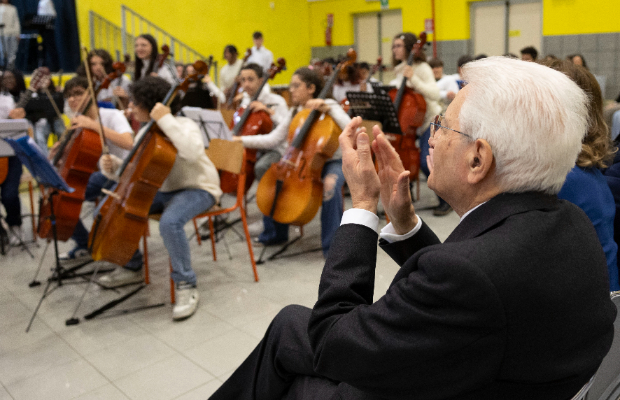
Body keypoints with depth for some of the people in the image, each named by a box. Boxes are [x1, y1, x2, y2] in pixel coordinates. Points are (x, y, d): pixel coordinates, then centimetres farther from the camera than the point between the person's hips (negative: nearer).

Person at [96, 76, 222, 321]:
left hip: (197, 189, -8)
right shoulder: (146, 134, 7)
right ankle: (132, 267, 20)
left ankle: (186, 286, -21)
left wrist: (166, 120, -36)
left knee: (169, 222, -37)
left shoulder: (184, 125, -17)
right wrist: (114, 166, -10)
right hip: (162, 190, 8)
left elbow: (193, 151, -41)